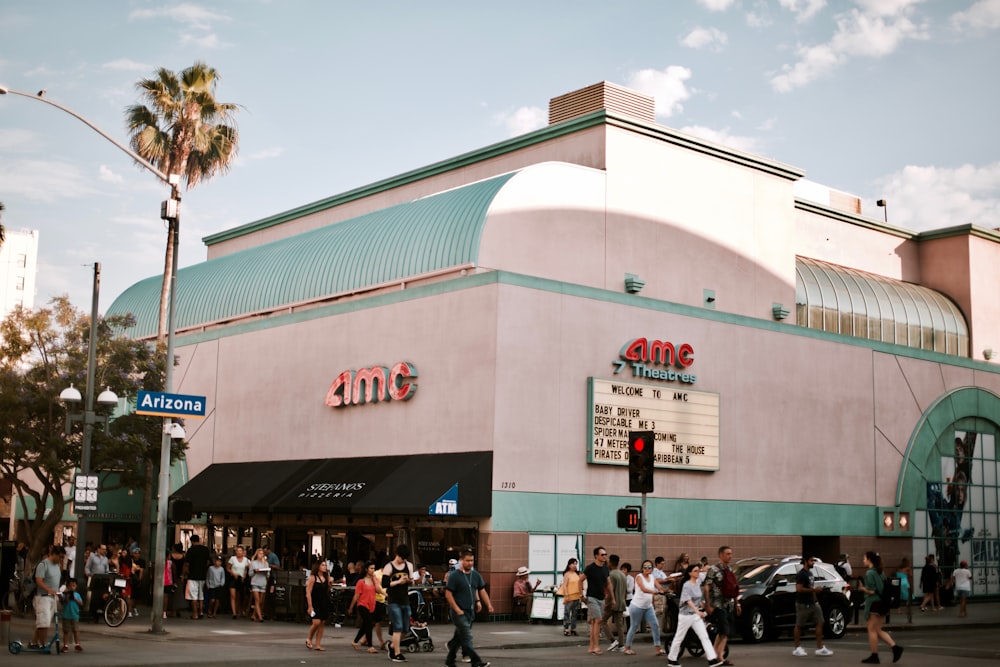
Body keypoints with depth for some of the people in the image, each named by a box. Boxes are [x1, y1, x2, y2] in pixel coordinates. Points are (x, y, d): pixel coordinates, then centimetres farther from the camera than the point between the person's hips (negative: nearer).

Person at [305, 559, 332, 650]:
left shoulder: (326, 577, 7)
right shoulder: (313, 577, -9)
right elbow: (308, 593, -12)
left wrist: (330, 583, -3)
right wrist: (310, 606, -17)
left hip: (324, 604, 6)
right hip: (315, 604, -6)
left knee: (321, 624, 6)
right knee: (316, 622, -16)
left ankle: (317, 645, 12)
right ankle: (309, 639, 9)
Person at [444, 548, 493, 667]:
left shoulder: (476, 575, 8)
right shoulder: (455, 576, -10)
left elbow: (482, 591, 12)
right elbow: (448, 594, -11)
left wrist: (489, 605, 1)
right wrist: (457, 610, -15)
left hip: (470, 612, 7)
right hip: (460, 613, -7)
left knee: (459, 638, 15)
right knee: (467, 639, -12)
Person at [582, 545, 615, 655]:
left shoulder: (605, 569, 9)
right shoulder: (590, 568, -10)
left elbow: (608, 584, 16)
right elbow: (581, 580, -3)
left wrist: (612, 598, 14)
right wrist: (581, 594, -8)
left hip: (601, 598, 6)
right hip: (592, 598, -6)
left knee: (594, 622, 8)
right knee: (597, 620, -15)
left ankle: (591, 646, 12)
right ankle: (596, 646, -14)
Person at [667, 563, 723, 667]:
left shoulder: (698, 585, 7)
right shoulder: (687, 585, -16)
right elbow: (688, 601, -27)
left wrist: (703, 609, 17)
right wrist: (697, 611, -39)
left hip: (696, 615, 7)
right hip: (686, 615, -7)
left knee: (705, 637, -4)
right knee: (679, 638, 6)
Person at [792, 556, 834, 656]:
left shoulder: (810, 573, 15)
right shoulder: (801, 574, -14)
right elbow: (799, 589, -24)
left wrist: (815, 599, 16)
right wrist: (814, 589, -19)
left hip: (813, 603, 9)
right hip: (803, 604, -9)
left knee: (820, 623, 1)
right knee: (799, 625, 2)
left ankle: (820, 648, 3)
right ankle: (797, 648, 10)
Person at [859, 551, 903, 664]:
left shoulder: (869, 573, -15)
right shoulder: (879, 572, 13)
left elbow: (871, 591, -19)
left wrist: (862, 588, -3)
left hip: (874, 604, -9)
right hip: (882, 603, 9)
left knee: (872, 630, 2)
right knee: (878, 630, 14)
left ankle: (874, 656, 6)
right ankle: (895, 647, 1)